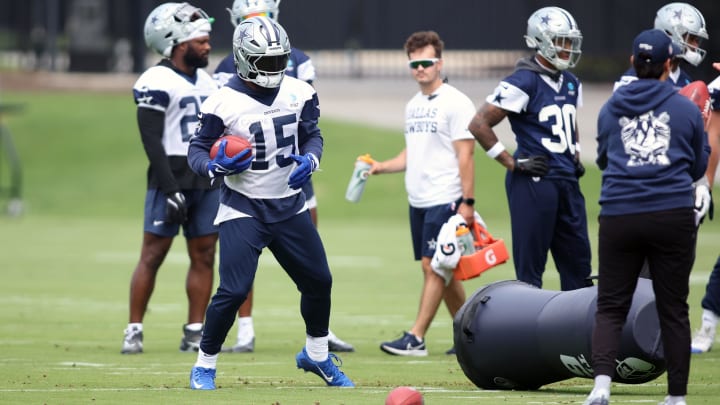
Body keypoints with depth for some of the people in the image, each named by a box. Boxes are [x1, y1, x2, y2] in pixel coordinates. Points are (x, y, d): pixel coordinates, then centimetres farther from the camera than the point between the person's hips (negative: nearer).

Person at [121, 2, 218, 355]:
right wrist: (170, 189, -20)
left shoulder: (207, 83, 14)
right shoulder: (156, 83, -11)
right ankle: (133, 331, -1)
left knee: (204, 255, 5)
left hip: (207, 180, 7)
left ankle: (194, 333, 10)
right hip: (172, 178, -7)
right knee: (153, 254, -5)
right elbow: (152, 141, -15)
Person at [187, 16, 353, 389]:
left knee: (318, 281, 13)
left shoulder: (298, 93, -2)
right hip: (243, 209, -5)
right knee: (233, 291, -15)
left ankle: (316, 355, 36)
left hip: (289, 207, 5)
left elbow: (313, 135, 10)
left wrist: (309, 159, -11)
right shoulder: (223, 103, -15)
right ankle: (204, 365, 3)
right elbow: (196, 151, -8)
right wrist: (216, 167, -29)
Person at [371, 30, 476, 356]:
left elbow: (465, 154, -12)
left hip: (444, 200, -8)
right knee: (440, 270, 10)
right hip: (418, 200, 8)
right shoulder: (413, 106, 16)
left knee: (434, 267, -9)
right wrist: (382, 167, 6)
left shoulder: (455, 103, -8)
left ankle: (416, 338, -11)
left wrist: (467, 202, -16)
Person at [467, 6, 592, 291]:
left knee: (577, 262, 9)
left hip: (567, 182, 8)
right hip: (534, 182, -8)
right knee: (530, 267, -3)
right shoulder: (523, 83, -11)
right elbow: (480, 125, -13)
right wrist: (513, 163, -12)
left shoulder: (571, 84, 14)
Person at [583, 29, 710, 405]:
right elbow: (698, 166, 14)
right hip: (673, 215, -1)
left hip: (619, 215, 1)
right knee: (673, 308, 7)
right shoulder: (686, 109, 2)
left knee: (610, 306, 6)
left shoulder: (610, 109, 7)